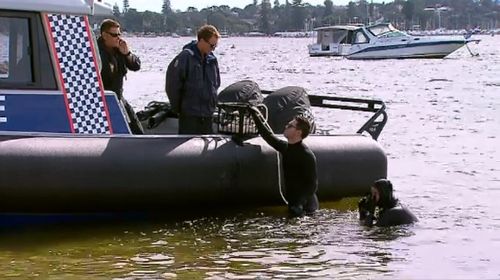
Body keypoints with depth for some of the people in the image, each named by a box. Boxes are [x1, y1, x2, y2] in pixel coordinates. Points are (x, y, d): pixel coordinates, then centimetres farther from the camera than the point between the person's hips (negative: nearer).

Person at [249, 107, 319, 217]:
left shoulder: (307, 155, -18)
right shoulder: (286, 147, 6)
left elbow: (312, 184, -19)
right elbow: (269, 137, 22)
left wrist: (299, 205, -27)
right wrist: (256, 117, 24)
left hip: (305, 207, -8)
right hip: (293, 203, 8)